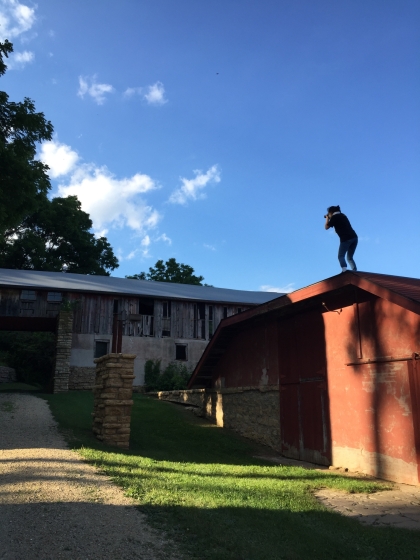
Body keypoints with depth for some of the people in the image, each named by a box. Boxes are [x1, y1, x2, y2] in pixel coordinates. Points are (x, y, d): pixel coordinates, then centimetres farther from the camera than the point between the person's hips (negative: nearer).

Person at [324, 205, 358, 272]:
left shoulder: (334, 217, 1)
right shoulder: (342, 215, 24)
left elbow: (326, 227, 5)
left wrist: (327, 218, 19)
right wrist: (330, 218, 35)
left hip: (346, 239, -7)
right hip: (354, 237, 7)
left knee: (341, 256, -2)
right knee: (350, 257, 14)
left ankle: (344, 270, -24)